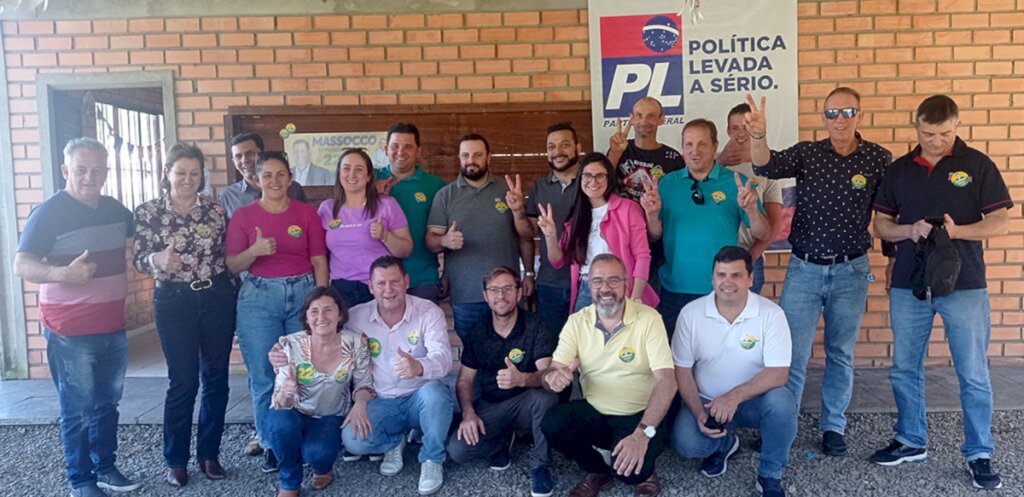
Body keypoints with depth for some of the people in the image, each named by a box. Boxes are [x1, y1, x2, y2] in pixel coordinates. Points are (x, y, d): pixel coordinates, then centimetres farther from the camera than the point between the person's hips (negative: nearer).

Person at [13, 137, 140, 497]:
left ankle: (105, 467, 31)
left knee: (108, 403, 16)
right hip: (70, 333, -6)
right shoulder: (48, 212, -11)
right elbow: (22, 266, -19)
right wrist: (62, 273, -37)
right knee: (78, 411, 2)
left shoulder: (116, 210, 7)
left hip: (114, 328, 6)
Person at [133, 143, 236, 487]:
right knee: (183, 382, 1)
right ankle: (176, 461, 17)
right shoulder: (148, 212, -1)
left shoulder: (216, 209, 4)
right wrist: (160, 259, -27)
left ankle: (209, 453, 22)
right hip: (174, 301, -2)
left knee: (216, 378, 7)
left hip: (218, 298, 2)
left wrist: (235, 300, 8)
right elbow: (139, 261, -5)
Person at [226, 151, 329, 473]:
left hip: (302, 295, 1)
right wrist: (255, 250, -18)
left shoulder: (306, 213, 6)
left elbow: (319, 261, 5)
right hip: (258, 298, 0)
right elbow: (232, 265, 2)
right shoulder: (243, 216, 4)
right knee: (263, 377, 1)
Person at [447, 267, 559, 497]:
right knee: (458, 450, -22)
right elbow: (465, 380, 4)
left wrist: (522, 379, -45)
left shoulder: (536, 327, -11)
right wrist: (468, 413, -16)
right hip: (489, 407, 3)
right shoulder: (477, 334, 0)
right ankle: (503, 439, 11)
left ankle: (540, 465, -11)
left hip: (525, 403, -2)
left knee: (545, 398, -37)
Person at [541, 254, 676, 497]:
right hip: (594, 412, 4)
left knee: (630, 470, -30)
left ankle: (643, 471, 12)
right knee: (552, 425, -24)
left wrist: (643, 432, -38)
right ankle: (599, 470, 7)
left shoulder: (649, 318, -15)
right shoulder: (577, 321, -2)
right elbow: (552, 371, -5)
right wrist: (553, 377, -34)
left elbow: (666, 381, -23)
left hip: (639, 415, -3)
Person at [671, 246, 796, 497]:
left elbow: (778, 373, -19)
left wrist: (735, 396, -32)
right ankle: (723, 443, 13)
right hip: (706, 402, 1)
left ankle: (770, 476, -6)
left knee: (781, 401, -33)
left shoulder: (771, 314, -14)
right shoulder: (691, 313, -10)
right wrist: (699, 413, -17)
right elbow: (682, 370, -4)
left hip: (753, 400, 0)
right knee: (685, 444, -25)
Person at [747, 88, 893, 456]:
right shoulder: (806, 153, -1)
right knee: (790, 351, 1)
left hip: (850, 271, 1)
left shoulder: (878, 159, -1)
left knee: (841, 354, 13)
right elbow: (767, 167, -20)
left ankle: (833, 426, 28)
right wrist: (758, 136, -39)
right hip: (804, 268, 0)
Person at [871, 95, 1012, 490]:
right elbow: (881, 224, 8)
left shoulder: (977, 165, -2)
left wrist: (957, 230, -21)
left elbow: (1000, 223, -4)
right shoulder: (899, 170, 6)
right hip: (908, 285, 3)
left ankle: (979, 454, 18)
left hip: (964, 286, -3)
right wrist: (909, 230, -12)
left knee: (973, 375, 3)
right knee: (904, 369, 11)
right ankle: (911, 441, 28)